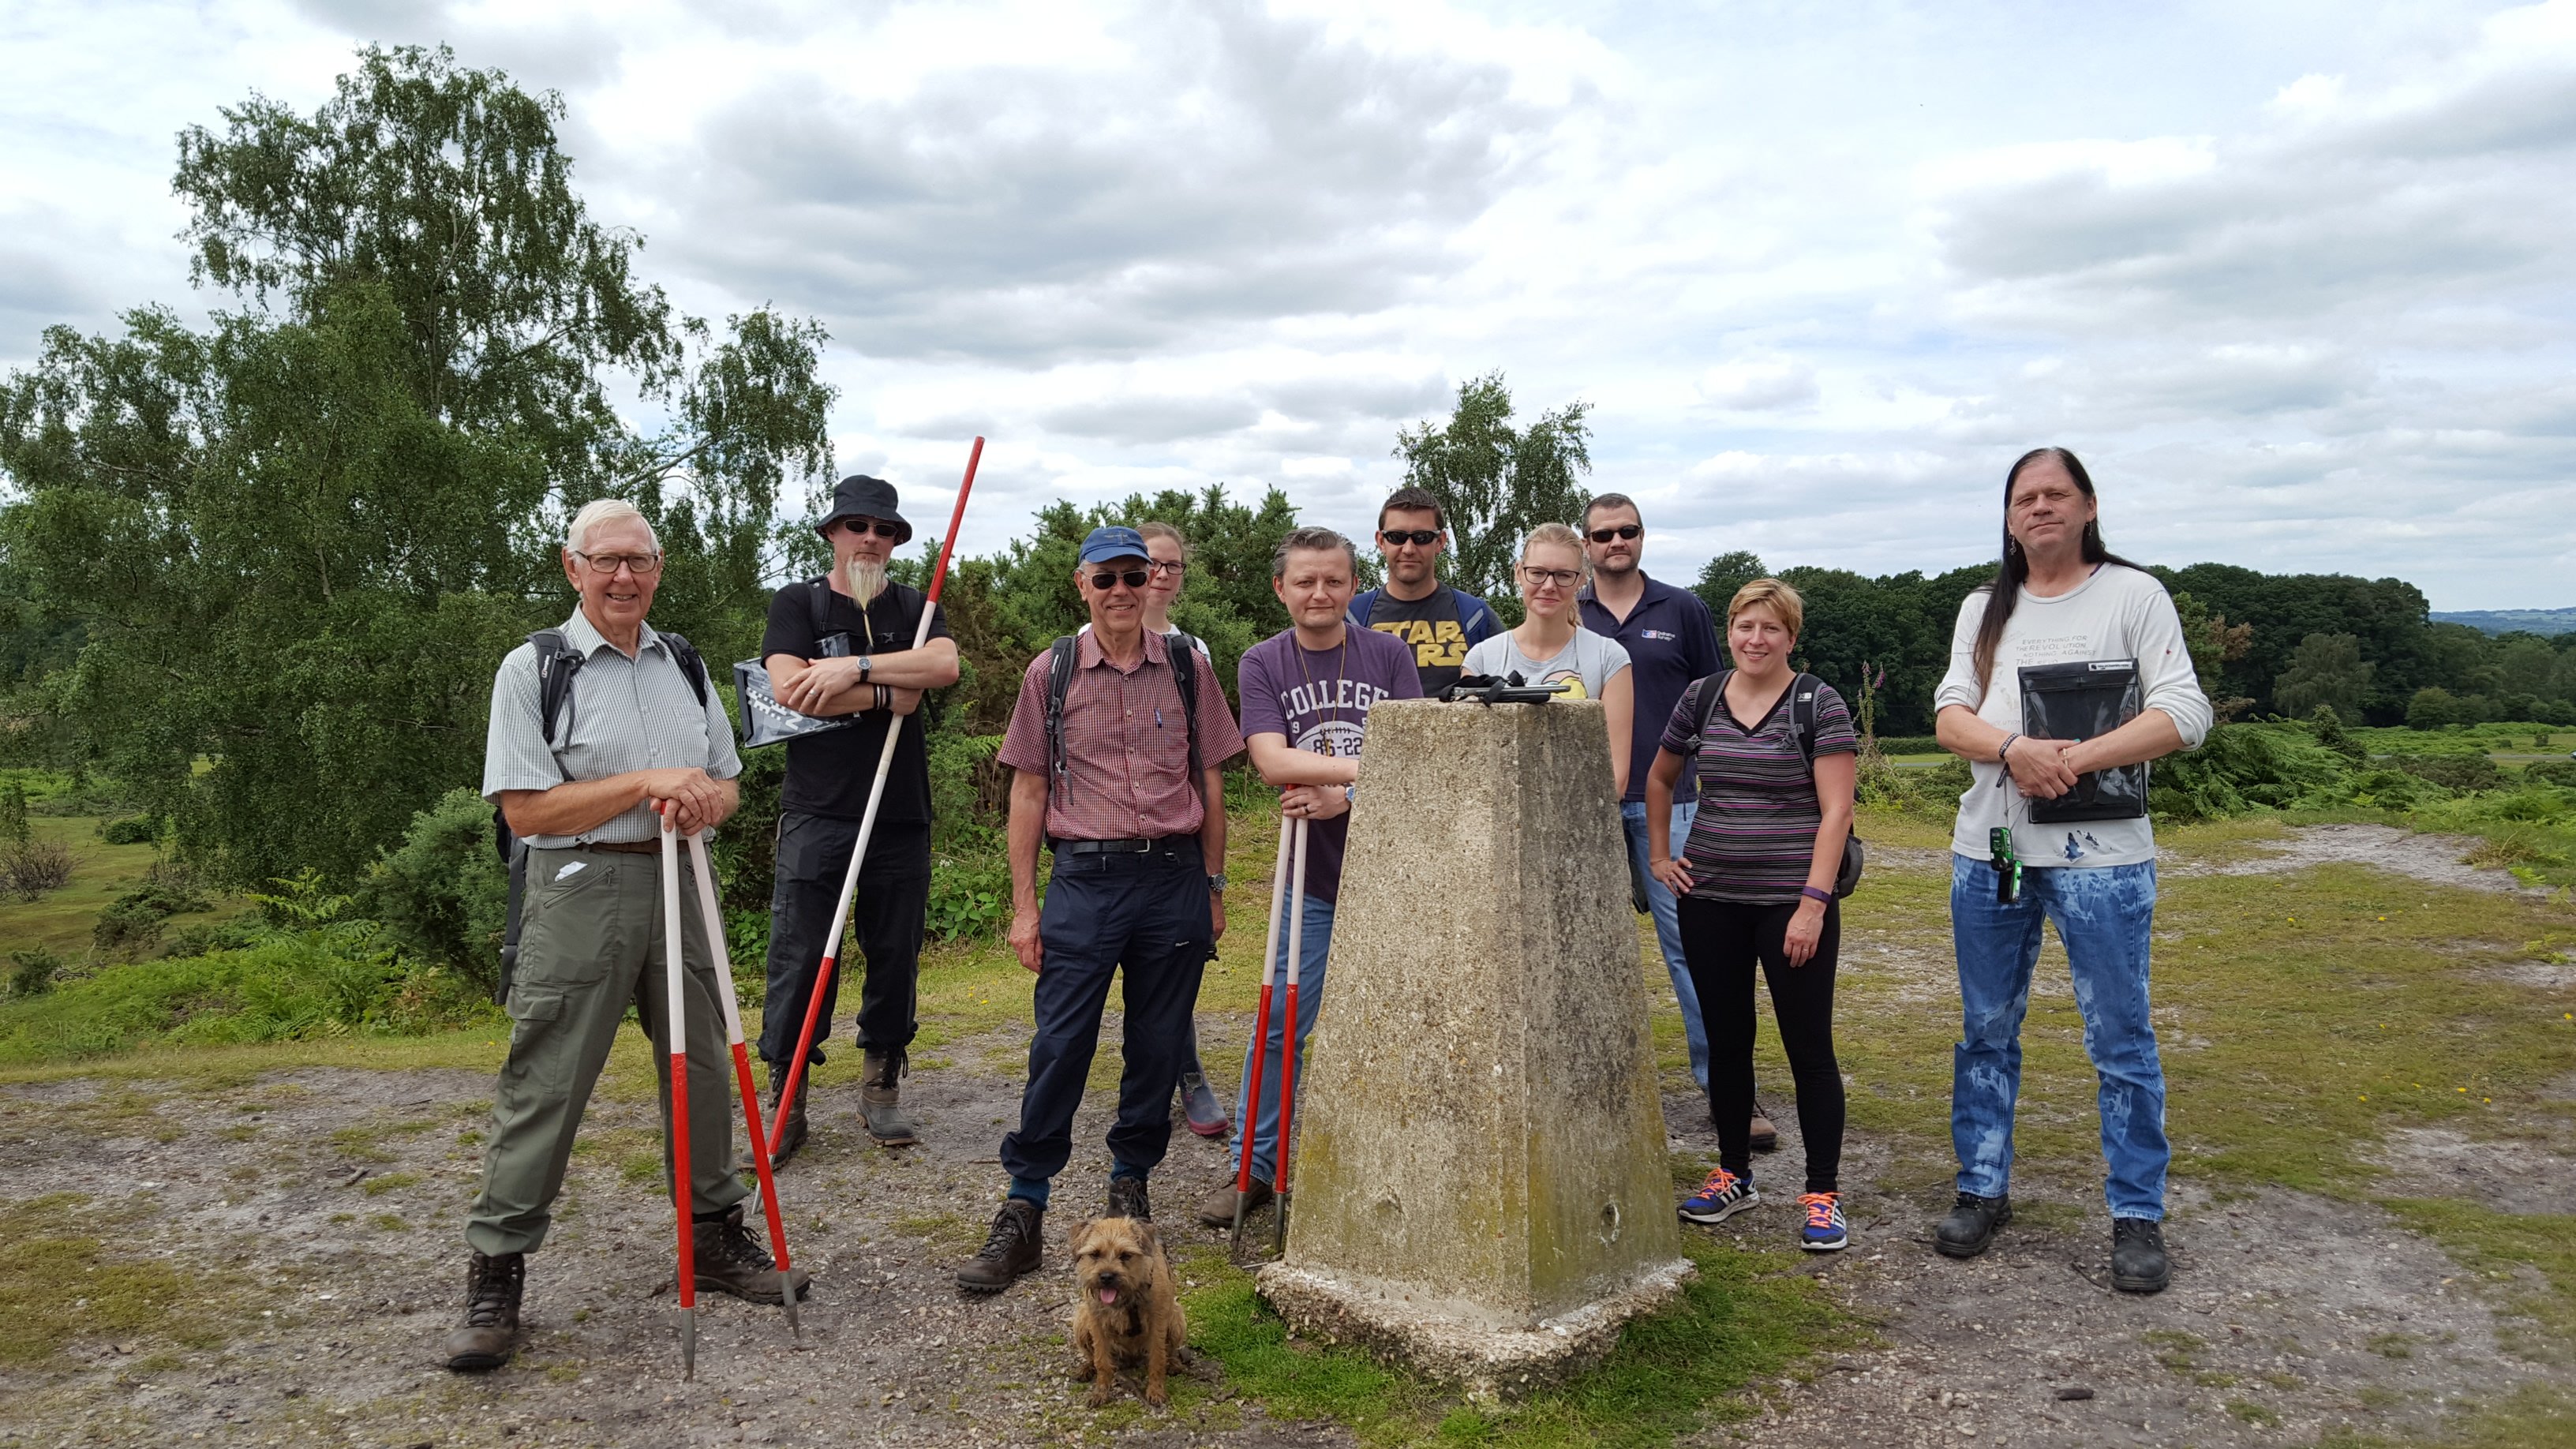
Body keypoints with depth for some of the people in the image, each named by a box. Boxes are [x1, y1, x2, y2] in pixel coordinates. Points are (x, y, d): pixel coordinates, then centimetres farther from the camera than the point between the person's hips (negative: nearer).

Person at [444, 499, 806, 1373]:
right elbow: (524, 809, -10)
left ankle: (717, 1239, 27)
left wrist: (705, 800, -7)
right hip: (578, 896, -5)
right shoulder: (534, 668, -3)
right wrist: (646, 784, -17)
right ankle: (495, 1275, 12)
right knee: (544, 1087, -2)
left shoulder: (686, 665, 13)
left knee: (703, 1070, 12)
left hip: (679, 886, 5)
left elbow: (726, 782, 17)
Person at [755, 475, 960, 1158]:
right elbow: (790, 689, -12)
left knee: (896, 958, 8)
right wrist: (889, 694, -9)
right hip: (816, 817, -2)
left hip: (901, 818, 3)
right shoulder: (797, 604, 5)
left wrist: (856, 667, -18)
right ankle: (786, 1098, 11)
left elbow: (945, 665, -9)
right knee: (799, 960, -2)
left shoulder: (914, 607, 12)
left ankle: (881, 1088, 23)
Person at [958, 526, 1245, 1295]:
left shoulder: (1187, 668, 5)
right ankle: (1023, 1212, 7)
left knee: (1158, 1045, 9)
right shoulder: (1052, 671, 3)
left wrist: (1213, 887, 9)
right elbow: (1028, 791, 4)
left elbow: (1210, 783, 10)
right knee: (1059, 1044, -3)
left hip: (1175, 877, 2)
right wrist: (1024, 905, 1)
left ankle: (1130, 1186, 28)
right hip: (1085, 877, -1)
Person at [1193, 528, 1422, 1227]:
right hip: (1311, 877, 0)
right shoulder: (1263, 663, 0)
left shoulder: (1389, 654, 0)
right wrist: (1372, 766, -24)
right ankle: (1253, 1165, 19)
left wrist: (1341, 798, -20)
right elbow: (1272, 760, -14)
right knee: (1280, 1026, 4)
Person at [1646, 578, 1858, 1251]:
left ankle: (1823, 1194, 13)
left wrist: (1813, 903, -16)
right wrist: (1658, 855, 13)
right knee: (1726, 1040, 12)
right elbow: (1659, 778, 21)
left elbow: (1836, 811, -10)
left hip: (1792, 904, -4)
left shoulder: (1818, 705, -5)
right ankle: (1733, 1175, 27)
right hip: (1710, 903, 4)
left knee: (1809, 1047, 1)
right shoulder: (1699, 698, 7)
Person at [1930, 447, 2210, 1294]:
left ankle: (2137, 1214, 15)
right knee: (1986, 1030, 11)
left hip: (2100, 852, -4)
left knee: (2121, 1038, 2)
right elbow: (1950, 717, 3)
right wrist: (2015, 749, -18)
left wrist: (2074, 760, -18)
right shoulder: (1984, 610, 13)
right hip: (1989, 849, 4)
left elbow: (2184, 716, -8)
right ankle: (1983, 1190, 24)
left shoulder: (2134, 595, 1)